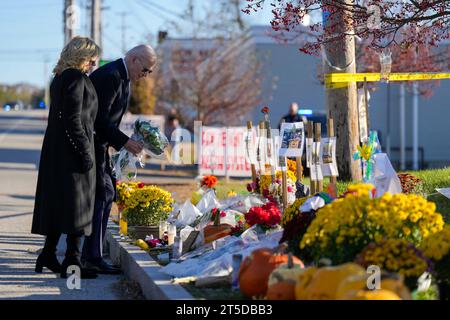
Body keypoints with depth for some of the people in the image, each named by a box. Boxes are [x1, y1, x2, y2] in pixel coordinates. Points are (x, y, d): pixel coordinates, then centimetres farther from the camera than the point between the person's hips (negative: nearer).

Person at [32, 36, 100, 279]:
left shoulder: (59, 79, 14)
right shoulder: (76, 78, -14)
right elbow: (73, 120, -20)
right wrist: (85, 151, -18)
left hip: (56, 150, 9)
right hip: (72, 150, -9)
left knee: (57, 202, 15)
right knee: (77, 203, -4)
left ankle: (48, 255, 21)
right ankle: (72, 261, -3)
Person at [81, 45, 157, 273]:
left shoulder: (123, 78, 15)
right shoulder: (110, 75, -18)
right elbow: (99, 117, -23)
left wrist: (122, 142, 6)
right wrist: (124, 142, -20)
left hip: (99, 143, 11)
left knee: (107, 194, 11)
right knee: (102, 194, -11)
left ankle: (90, 254, 14)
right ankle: (93, 257, -8)